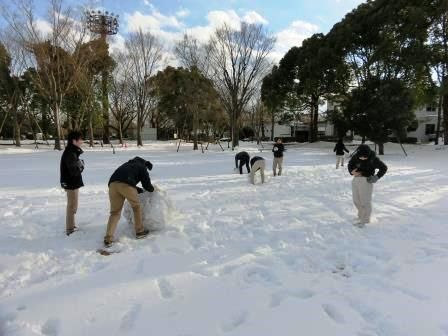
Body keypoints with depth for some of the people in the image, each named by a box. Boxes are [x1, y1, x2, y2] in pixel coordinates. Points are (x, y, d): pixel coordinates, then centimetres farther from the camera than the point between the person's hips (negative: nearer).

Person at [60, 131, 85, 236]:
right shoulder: (70, 153, -21)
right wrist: (81, 166, -11)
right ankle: (70, 230, 8)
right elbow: (74, 171, -27)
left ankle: (72, 227, 34)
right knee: (72, 207, -2)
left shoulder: (73, 152, 10)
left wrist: (80, 165, -5)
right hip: (71, 183, -10)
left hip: (72, 183, 10)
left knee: (72, 206, 20)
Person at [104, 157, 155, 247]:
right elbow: (147, 184, 17)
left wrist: (141, 190, 45)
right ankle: (140, 231, 28)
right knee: (136, 206, 19)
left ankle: (108, 239, 2)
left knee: (115, 212, 12)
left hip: (112, 184, 5)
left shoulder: (128, 165, 38)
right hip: (126, 185, -5)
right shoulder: (142, 167, 21)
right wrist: (152, 189, 38)